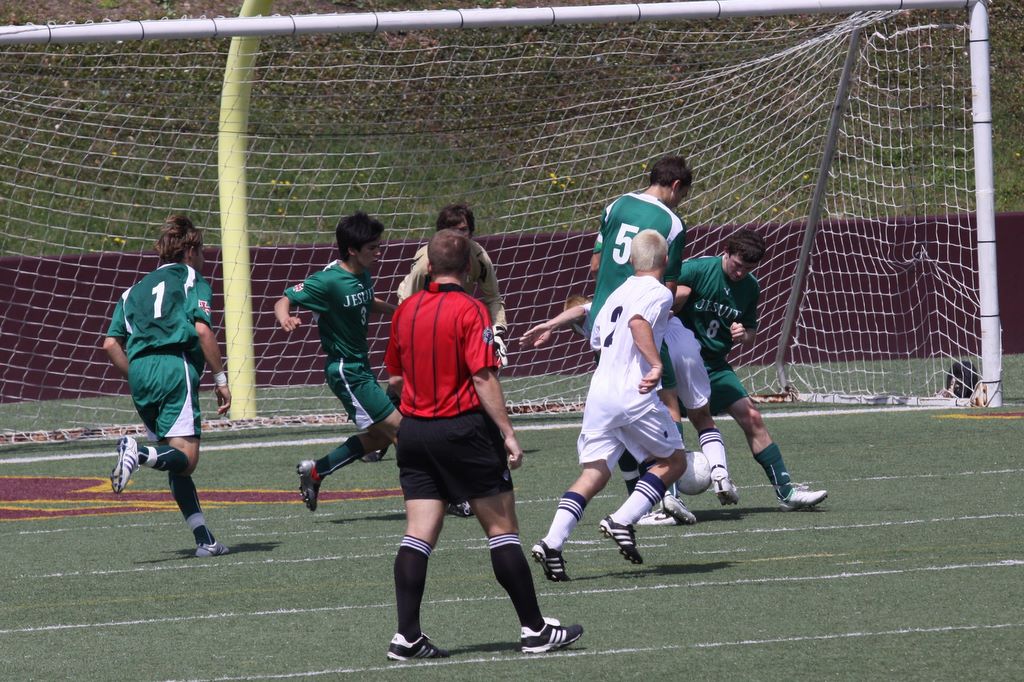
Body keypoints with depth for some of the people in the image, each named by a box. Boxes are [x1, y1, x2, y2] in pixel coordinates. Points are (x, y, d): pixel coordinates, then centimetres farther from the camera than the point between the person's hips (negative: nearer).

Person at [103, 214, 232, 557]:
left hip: (139, 372, 6)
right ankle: (139, 452, -39)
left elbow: (111, 344, 18)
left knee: (176, 463, 10)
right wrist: (220, 379, -2)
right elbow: (202, 329, -5)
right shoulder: (192, 280, 11)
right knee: (185, 457, -11)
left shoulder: (136, 289, 27)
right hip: (175, 366, -6)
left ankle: (204, 539, 3)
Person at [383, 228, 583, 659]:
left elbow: (394, 378, 16)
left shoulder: (405, 311, 7)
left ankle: (407, 636, -4)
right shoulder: (469, 310, -10)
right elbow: (484, 378, -17)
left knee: (419, 534, 2)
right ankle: (534, 629, 6)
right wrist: (508, 434, -15)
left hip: (414, 430, 5)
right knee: (502, 530, 2)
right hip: (464, 428, -5)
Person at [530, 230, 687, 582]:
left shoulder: (617, 294, 21)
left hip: (599, 392, 6)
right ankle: (623, 520, -7)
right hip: (634, 395, -6)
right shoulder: (659, 293, -2)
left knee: (594, 472, 3)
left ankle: (552, 542, -17)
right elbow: (637, 321, -22)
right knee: (674, 461, 11)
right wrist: (656, 364, -30)